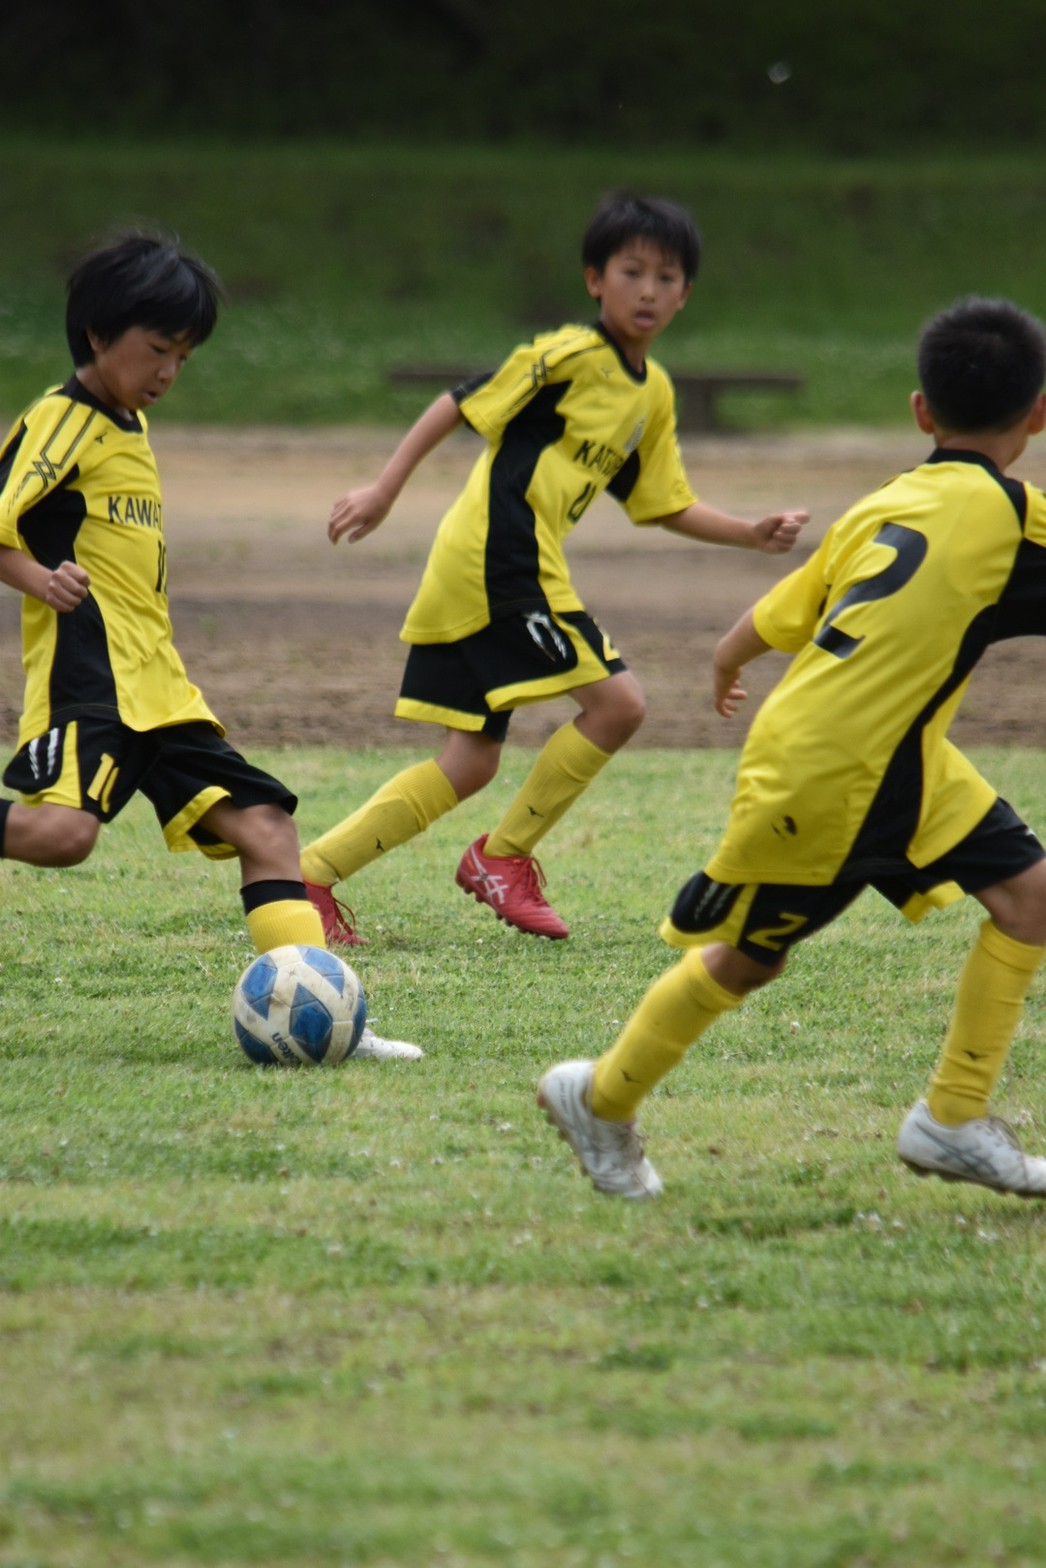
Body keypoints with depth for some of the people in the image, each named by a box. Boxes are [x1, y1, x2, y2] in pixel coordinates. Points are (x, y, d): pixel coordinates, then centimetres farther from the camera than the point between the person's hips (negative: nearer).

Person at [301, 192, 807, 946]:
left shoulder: (654, 393, 15)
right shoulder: (572, 356, -10)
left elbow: (665, 504, 21)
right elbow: (461, 405, -9)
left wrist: (753, 534, 9)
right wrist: (384, 491, -12)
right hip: (501, 561, -9)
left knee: (470, 764, 10)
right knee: (616, 700, -11)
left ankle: (311, 871, 10)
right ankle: (505, 856, 2)